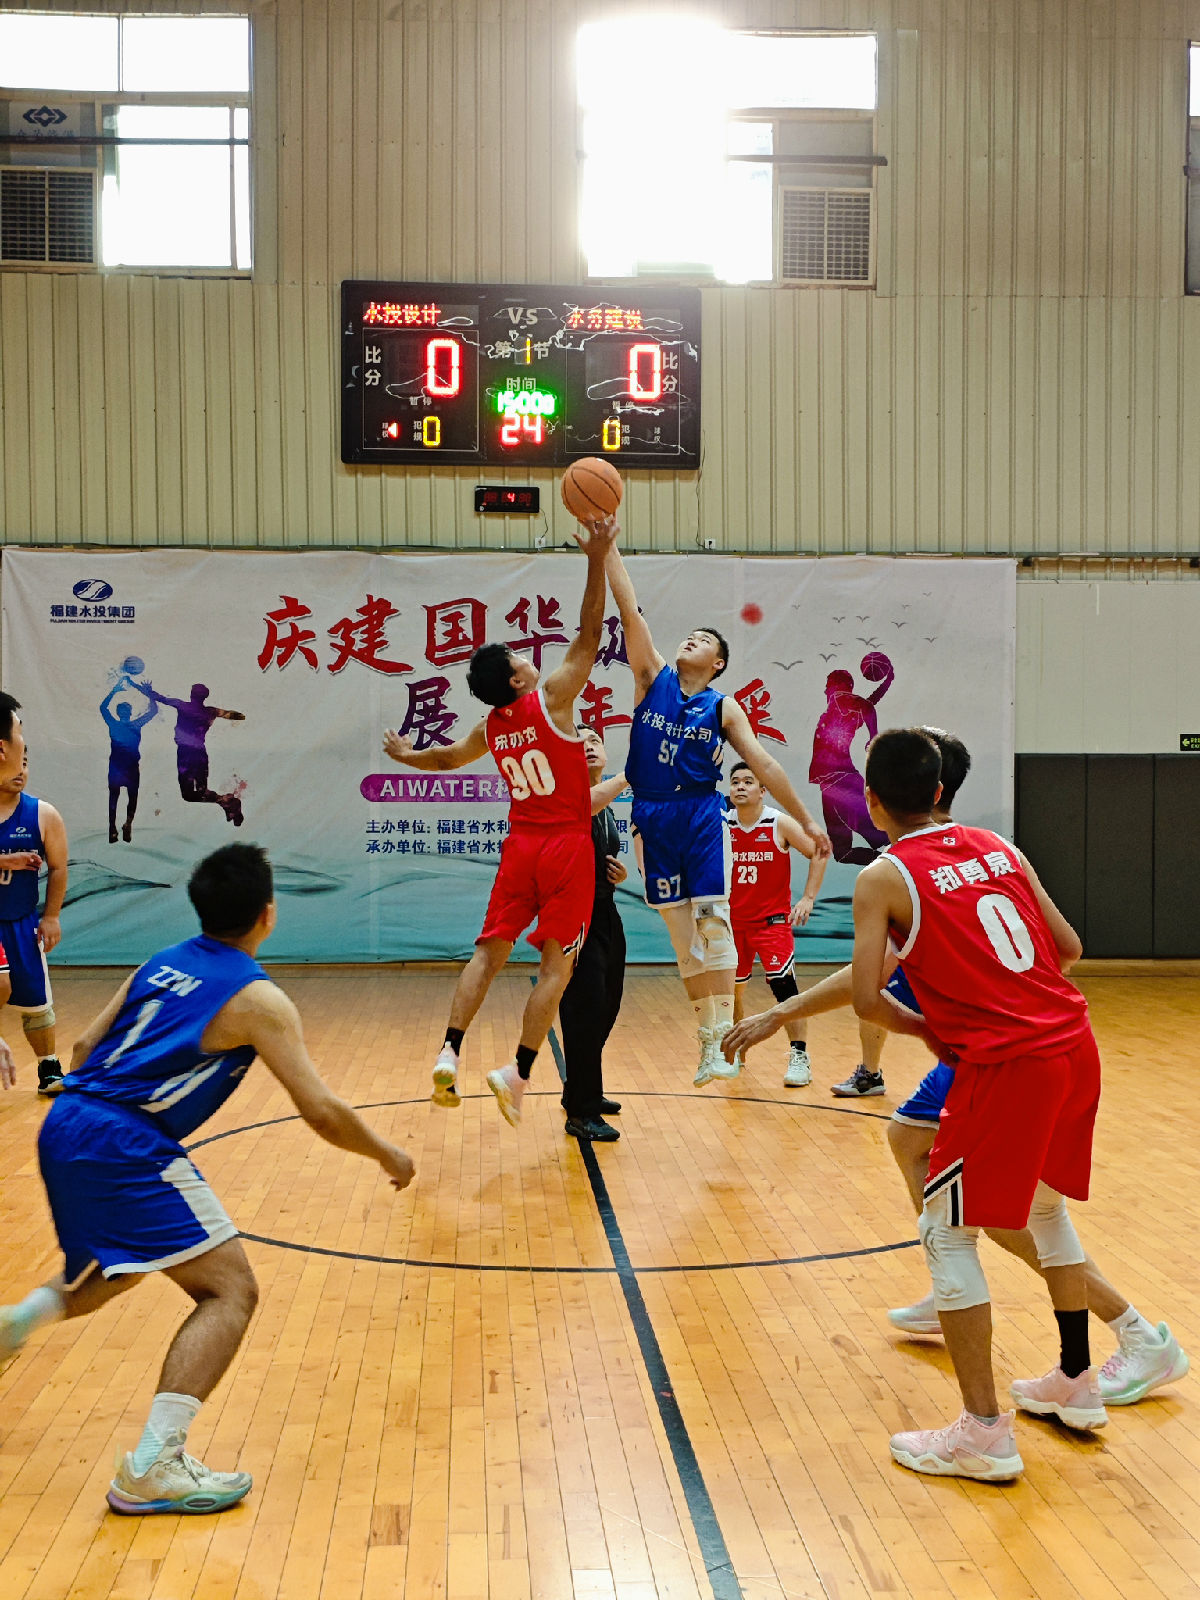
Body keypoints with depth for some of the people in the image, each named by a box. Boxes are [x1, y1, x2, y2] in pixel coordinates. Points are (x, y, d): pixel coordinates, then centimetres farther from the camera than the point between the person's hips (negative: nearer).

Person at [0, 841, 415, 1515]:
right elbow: (322, 1112, -9)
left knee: (115, 1271, 35)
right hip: (127, 1143, -9)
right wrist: (387, 1154, 7)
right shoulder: (258, 998, -6)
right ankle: (151, 1470, -13)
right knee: (231, 1289, -6)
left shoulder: (160, 964, 15)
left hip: (64, 1127, 9)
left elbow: (85, 1047, 20)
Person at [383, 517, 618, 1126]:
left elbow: (448, 759, 26)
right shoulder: (550, 698, -9)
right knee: (555, 965, 0)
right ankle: (517, 1072, -3)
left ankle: (450, 1053, -1)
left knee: (489, 953, 10)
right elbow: (589, 634, -11)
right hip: (567, 848, -5)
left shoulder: (490, 728, 7)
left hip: (520, 846, 5)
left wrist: (405, 756, 47)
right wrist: (596, 563, -12)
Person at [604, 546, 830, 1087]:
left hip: (702, 817, -1)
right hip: (653, 819, 1)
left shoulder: (723, 708, 5)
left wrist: (806, 820, -1)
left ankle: (720, 1041, -7)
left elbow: (763, 764, 2)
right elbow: (628, 607, 1)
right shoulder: (653, 678, 7)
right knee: (682, 936, 5)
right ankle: (706, 1040, 14)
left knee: (713, 922, -10)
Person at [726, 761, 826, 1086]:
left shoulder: (780, 824, -11)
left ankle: (799, 1057, -10)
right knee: (729, 989, 12)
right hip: (733, 920, 4)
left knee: (783, 984, -16)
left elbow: (818, 854, -5)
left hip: (772, 919, -4)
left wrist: (808, 898, -13)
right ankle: (735, 1050, 34)